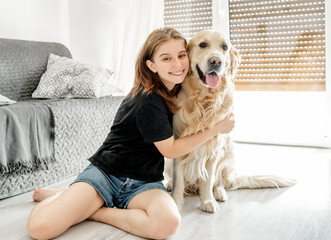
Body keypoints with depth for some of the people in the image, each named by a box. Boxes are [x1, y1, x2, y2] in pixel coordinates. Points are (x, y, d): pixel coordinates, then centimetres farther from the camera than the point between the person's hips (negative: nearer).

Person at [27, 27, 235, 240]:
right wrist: (216, 129, -4)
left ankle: (95, 212, -5)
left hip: (144, 182, 6)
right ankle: (62, 196, 14)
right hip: (106, 173, -6)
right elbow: (170, 150, -10)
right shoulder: (148, 101, -19)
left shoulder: (174, 90, 5)